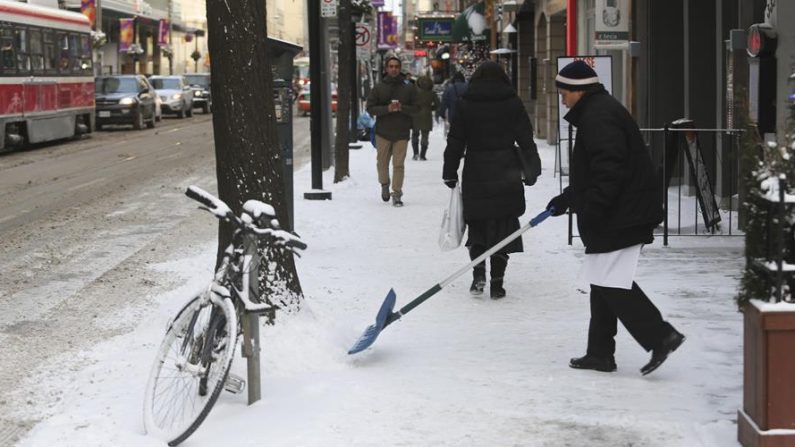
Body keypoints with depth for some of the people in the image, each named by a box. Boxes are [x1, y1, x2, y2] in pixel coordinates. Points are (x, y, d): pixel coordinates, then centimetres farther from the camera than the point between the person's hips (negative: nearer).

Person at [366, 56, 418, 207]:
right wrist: (387, 109, -17)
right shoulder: (378, 88, 2)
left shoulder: (409, 88, 2)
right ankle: (384, 184, 37)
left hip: (402, 133, -1)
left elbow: (416, 108, 1)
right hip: (383, 132, 1)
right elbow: (370, 108, -2)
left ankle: (397, 194, -3)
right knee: (382, 162, 12)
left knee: (398, 164, -6)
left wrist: (402, 108, -17)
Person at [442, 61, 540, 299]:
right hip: (506, 175, 0)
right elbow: (526, 139, 2)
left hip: (475, 176, 0)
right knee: (502, 227, 5)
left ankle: (478, 274, -2)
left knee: (477, 226, 14)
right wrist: (532, 169, 10)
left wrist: (450, 173, 9)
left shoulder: (465, 105, 1)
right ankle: (496, 283, 3)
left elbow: (455, 142, 2)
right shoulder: (512, 103, 2)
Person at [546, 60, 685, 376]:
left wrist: (590, 211, -23)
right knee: (603, 282, 12)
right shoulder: (598, 111, 20)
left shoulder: (598, 116, -15)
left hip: (621, 216, -11)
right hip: (616, 216, 11)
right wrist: (568, 198, 28)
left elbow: (609, 171, -25)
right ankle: (600, 353, 17)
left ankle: (661, 336, -7)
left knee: (612, 283, -10)